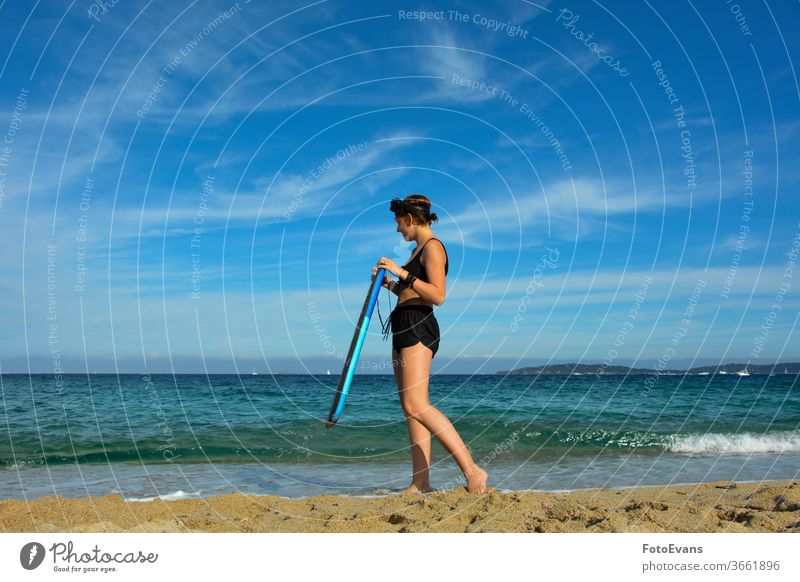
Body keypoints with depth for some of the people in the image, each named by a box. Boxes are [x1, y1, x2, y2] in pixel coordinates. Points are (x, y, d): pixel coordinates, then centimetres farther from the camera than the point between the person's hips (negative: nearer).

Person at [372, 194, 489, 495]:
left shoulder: (432, 247, -7)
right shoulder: (418, 249, 22)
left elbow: (438, 295, -19)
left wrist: (402, 272, -20)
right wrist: (389, 282, 15)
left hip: (418, 328, -10)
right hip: (405, 330, 10)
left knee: (416, 405, -19)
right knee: (411, 407, 5)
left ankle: (472, 471, -18)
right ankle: (421, 483, 7)